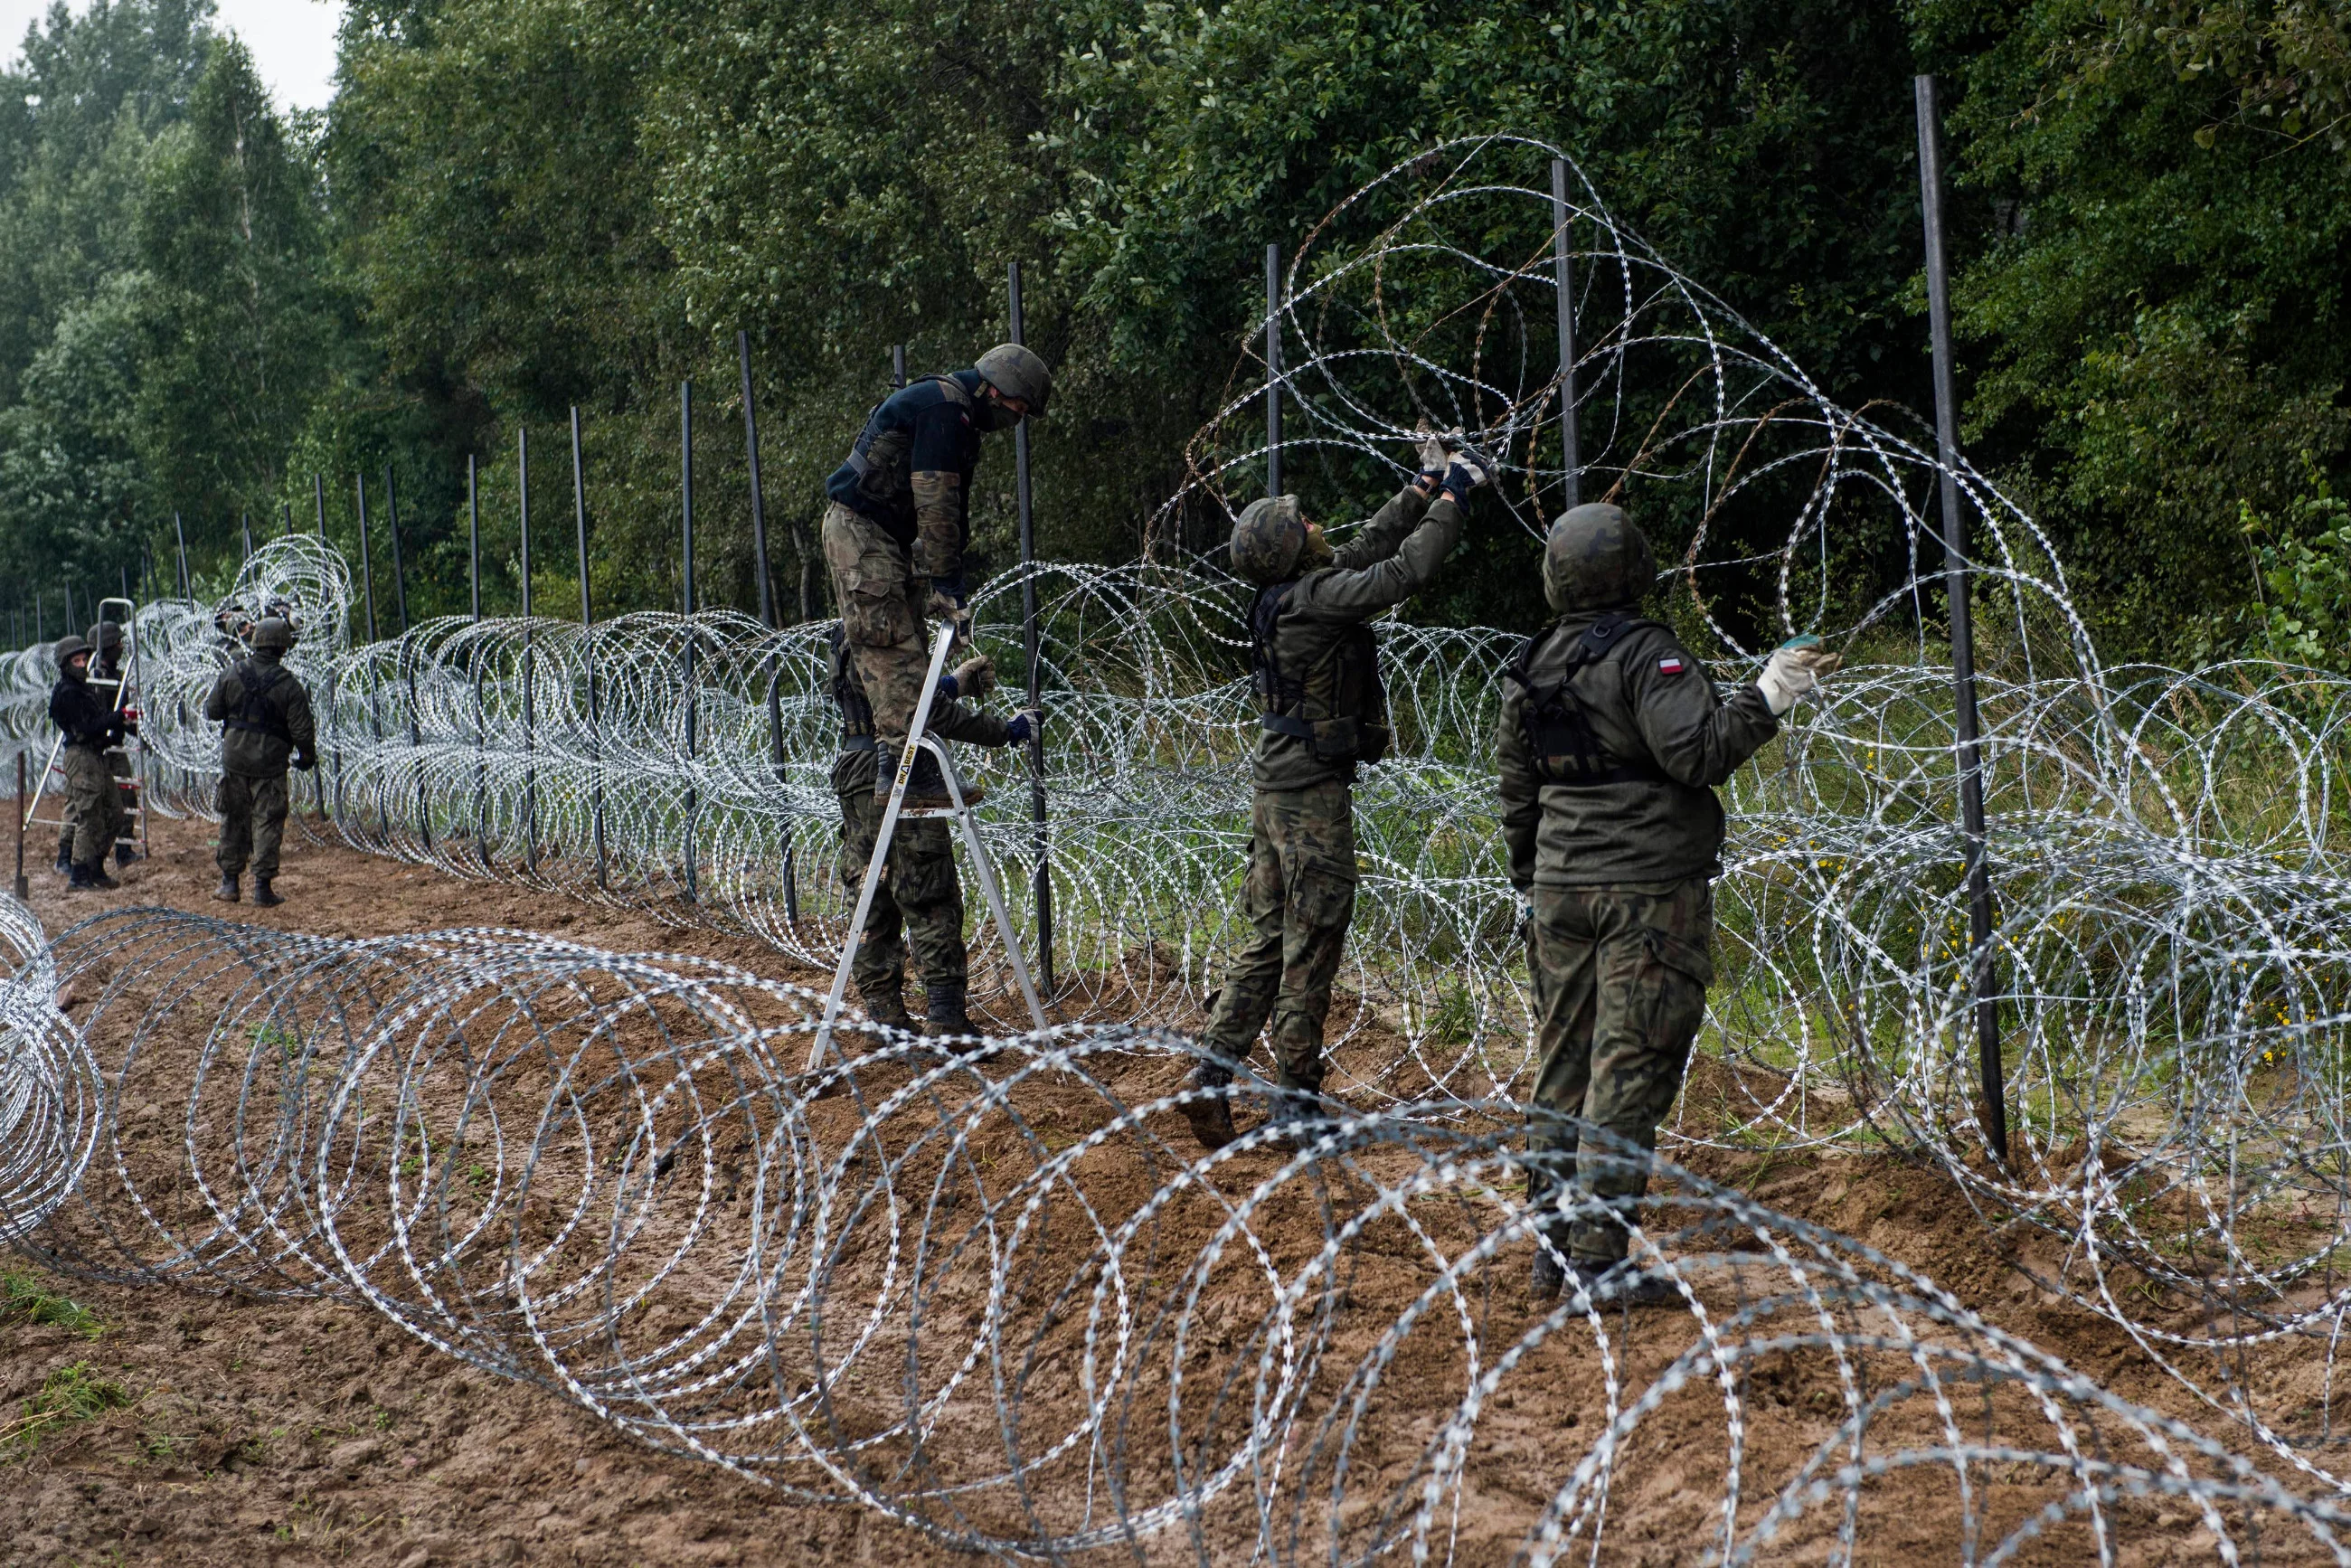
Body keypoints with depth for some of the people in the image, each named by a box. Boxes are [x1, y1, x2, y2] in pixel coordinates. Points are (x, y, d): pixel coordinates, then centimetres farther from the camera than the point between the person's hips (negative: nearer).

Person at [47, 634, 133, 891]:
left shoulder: (86, 689, 17)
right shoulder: (66, 693, -13)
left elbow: (104, 715, 19)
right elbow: (85, 730, -20)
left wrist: (124, 721, 1)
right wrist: (117, 718, -21)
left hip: (97, 757, 10)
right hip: (81, 757, -10)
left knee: (114, 815, 13)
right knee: (88, 819, -8)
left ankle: (95, 869, 21)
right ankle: (78, 876, -4)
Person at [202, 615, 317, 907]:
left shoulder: (233, 674, -4)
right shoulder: (289, 684, -11)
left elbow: (211, 711, 3)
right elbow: (302, 730, -10)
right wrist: (307, 757, 7)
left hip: (234, 758, 3)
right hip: (269, 763, -3)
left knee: (233, 820, 14)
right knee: (267, 823, 3)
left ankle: (229, 882, 19)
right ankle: (263, 886, 1)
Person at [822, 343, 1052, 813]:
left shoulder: (956, 416, 18)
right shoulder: (943, 408, -16)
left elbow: (952, 511, 19)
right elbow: (937, 506, -21)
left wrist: (942, 584, 14)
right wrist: (946, 585, -21)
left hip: (889, 538, 11)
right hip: (860, 529, -11)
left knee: (908, 653, 6)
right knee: (891, 648, -15)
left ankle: (919, 768, 5)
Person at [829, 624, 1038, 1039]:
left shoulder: (848, 636, 16)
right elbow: (931, 713, -18)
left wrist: (951, 684, 25)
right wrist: (1006, 731, -9)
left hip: (857, 786, 10)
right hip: (896, 785, -10)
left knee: (873, 906, 10)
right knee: (933, 906, -6)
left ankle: (885, 1018, 13)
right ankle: (945, 1020, -8)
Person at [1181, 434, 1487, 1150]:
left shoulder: (1289, 594, 9)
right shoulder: (1312, 597, -18)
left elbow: (1370, 545, 21)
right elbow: (1403, 572, -23)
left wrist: (1422, 489, 22)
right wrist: (1448, 501, -11)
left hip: (1276, 787, 9)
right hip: (1313, 793, -9)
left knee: (1269, 936, 13)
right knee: (1311, 946, -3)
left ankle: (1212, 1073, 10)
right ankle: (1295, 1101, 2)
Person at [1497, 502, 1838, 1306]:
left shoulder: (1528, 671, 11)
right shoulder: (1644, 653, -11)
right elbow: (1696, 754, -21)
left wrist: (1532, 885, 25)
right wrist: (1764, 698, -14)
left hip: (1562, 883, 7)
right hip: (1648, 887, -7)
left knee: (1563, 1060, 12)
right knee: (1630, 1065, -5)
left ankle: (1552, 1245, 17)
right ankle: (1597, 1255, -6)